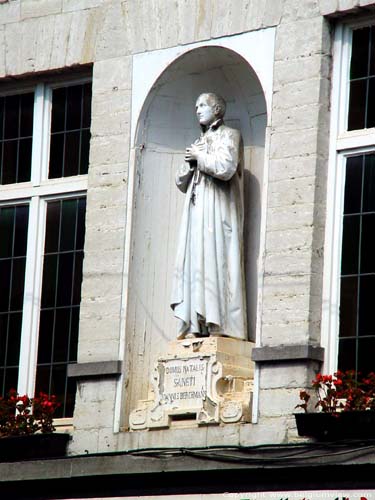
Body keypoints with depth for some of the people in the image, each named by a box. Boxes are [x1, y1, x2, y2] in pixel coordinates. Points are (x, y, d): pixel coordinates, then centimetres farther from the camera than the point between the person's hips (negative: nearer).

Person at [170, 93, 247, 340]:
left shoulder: (229, 135, 2)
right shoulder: (200, 141, 25)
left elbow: (225, 167, -16)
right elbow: (181, 182, 22)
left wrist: (199, 157, -4)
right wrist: (190, 162, 4)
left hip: (218, 209, -8)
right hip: (197, 211, 8)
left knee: (214, 260, -14)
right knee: (195, 263, -2)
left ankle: (218, 323, -18)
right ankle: (196, 324, -7)